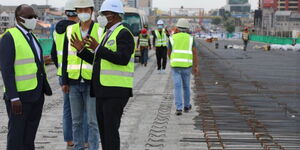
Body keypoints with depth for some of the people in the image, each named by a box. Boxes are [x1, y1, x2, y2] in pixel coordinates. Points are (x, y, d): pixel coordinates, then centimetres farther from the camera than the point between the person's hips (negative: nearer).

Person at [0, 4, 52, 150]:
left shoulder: (32, 37, 14)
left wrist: (46, 89, 12)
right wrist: (14, 98, -22)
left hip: (36, 95, 8)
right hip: (20, 96, -8)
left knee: (29, 137, 13)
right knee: (16, 137, -1)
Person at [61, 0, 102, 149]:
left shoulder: (100, 30, -3)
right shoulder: (70, 30, 6)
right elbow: (65, 57, 10)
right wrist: (65, 81, 6)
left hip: (93, 82, -3)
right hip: (74, 82, 3)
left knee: (92, 121, 0)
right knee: (76, 120, 10)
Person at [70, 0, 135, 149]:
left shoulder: (124, 34, -11)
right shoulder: (107, 34, 19)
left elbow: (123, 59, -25)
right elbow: (98, 61, 20)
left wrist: (98, 48, -27)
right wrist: (81, 50, 7)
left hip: (116, 91, -10)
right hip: (103, 90, 10)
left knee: (111, 129, -11)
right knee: (103, 129, 11)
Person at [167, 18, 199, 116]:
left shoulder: (173, 38, 4)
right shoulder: (190, 38, 5)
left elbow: (169, 52, 14)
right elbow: (195, 52, -3)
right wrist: (196, 66, -3)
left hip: (175, 66, -1)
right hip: (187, 66, 1)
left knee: (177, 87, -3)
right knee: (186, 86, 17)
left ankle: (179, 108, -14)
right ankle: (187, 106, 31)